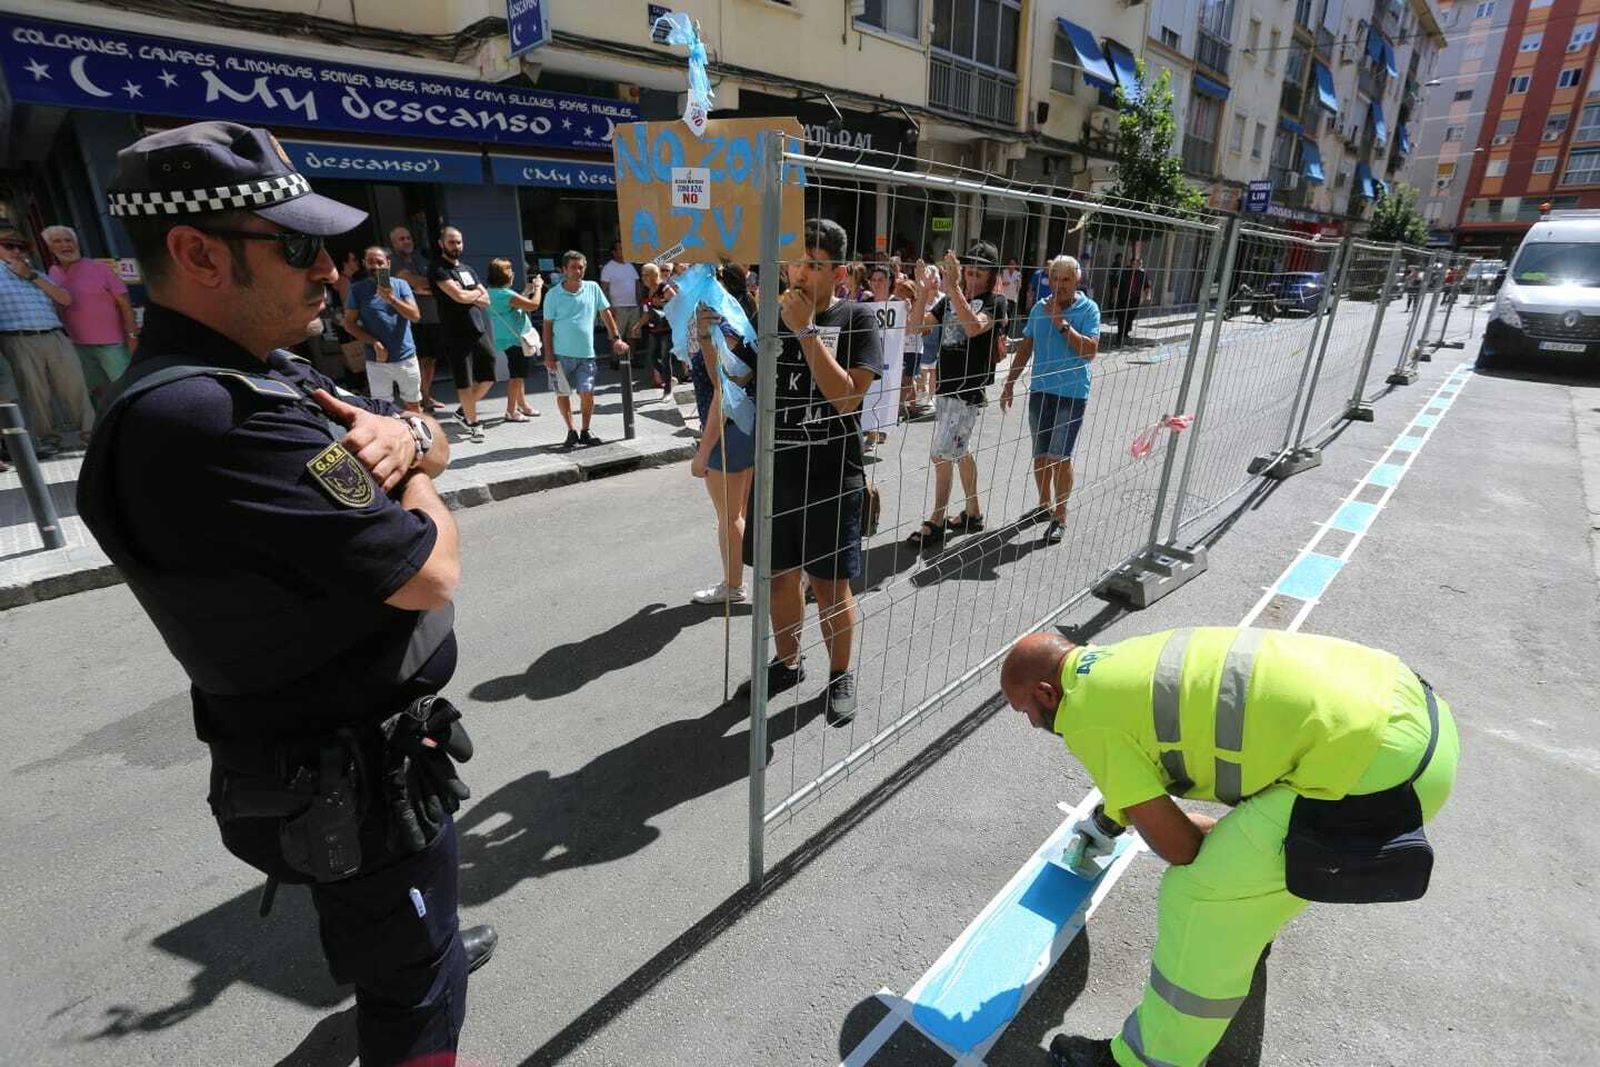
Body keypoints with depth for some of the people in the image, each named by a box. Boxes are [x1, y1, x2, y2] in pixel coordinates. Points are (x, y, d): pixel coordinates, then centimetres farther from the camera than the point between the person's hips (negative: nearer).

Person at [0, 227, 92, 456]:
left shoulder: (38, 274, 23)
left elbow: (65, 299, 9)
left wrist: (32, 276, 4)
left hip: (56, 338, 3)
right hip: (20, 342, -3)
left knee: (75, 387, -1)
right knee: (34, 392, -1)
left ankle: (89, 433, 2)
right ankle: (47, 439, 3)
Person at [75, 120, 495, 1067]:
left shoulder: (266, 370, 3)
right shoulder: (198, 416, -30)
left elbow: (440, 443, 9)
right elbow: (430, 573, -30)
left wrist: (404, 434, -15)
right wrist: (414, 487, -9)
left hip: (352, 738, 10)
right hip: (357, 779, -10)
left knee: (378, 917, 38)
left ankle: (429, 950, 66)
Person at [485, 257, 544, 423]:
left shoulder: (493, 292, 9)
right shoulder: (506, 294, -21)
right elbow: (534, 305, -20)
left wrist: (526, 292, 17)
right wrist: (538, 287, -5)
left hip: (513, 339, 10)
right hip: (514, 340, -10)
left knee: (519, 374, 20)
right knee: (516, 376, -3)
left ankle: (522, 405, 32)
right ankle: (511, 412, 2)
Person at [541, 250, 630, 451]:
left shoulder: (593, 288, 5)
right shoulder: (554, 294, 0)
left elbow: (606, 314, 10)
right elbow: (547, 326, 1)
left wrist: (616, 339, 2)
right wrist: (548, 355, -5)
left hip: (586, 353, 1)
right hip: (561, 354, -1)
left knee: (587, 393, -4)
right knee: (563, 394, 5)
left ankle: (585, 432, 13)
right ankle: (572, 432, 18)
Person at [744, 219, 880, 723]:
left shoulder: (855, 319, -5)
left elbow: (846, 396, -19)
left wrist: (807, 329, -20)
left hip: (832, 477, -4)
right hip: (775, 473, 4)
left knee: (830, 584, 5)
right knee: (779, 574, 14)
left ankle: (841, 674, 27)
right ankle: (787, 662, 36)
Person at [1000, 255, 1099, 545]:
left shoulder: (1088, 309, -7)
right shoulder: (1040, 308, 5)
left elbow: (1090, 351, -17)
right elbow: (1026, 348, 12)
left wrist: (1062, 323, -21)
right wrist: (1009, 383, 9)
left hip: (1071, 393, -4)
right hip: (1040, 390, 4)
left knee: (1060, 457, -3)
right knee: (1040, 454, 11)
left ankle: (1060, 518, 8)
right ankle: (1045, 504, 31)